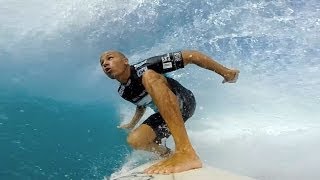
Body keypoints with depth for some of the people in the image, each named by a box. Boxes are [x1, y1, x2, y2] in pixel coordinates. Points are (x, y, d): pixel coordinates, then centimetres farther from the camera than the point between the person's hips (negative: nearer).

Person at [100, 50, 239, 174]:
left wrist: (225, 72, -19)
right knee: (135, 141, -15)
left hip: (184, 103, -6)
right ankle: (166, 153, 20)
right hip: (164, 114, 7)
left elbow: (191, 56, -22)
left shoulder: (145, 67, -23)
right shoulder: (123, 92, -1)